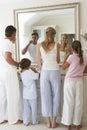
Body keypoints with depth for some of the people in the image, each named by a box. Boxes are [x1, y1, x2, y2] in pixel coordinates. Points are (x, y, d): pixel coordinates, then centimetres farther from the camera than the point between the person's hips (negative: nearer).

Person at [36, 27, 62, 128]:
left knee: (46, 96, 9)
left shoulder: (39, 45, 1)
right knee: (55, 96, 9)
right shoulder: (56, 45, -3)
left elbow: (39, 62, 4)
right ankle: (54, 122, 16)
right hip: (55, 72, -1)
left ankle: (48, 122, 16)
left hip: (44, 72, 1)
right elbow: (58, 61, 6)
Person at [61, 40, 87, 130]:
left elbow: (63, 67, -2)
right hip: (79, 81, 3)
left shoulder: (71, 56, -11)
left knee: (69, 102, 5)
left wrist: (67, 55, 3)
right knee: (78, 102, 10)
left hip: (70, 81, -3)